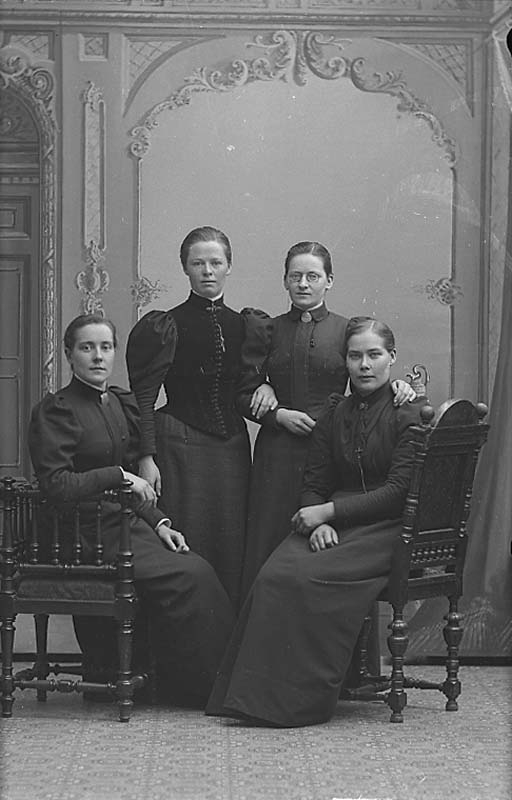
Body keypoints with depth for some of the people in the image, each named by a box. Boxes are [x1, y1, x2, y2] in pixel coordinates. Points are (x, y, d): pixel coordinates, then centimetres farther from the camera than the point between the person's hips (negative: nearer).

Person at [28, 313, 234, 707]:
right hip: (91, 531, -7)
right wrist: (119, 476, -17)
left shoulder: (123, 402, 16)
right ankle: (200, 686, -11)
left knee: (198, 569, -17)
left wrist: (159, 522, 6)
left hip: (131, 522, 7)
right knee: (190, 576, -22)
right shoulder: (55, 410, -6)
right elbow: (56, 485, -16)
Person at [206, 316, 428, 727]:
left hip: (388, 529, -5)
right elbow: (314, 485, 15)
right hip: (331, 529, 5)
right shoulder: (334, 416, 18)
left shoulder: (412, 413, 0)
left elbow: (398, 491, -9)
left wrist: (329, 511, -12)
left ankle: (299, 702, -23)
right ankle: (256, 696, -24)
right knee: (275, 575, -25)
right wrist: (318, 523, -8)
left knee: (308, 578, -30)